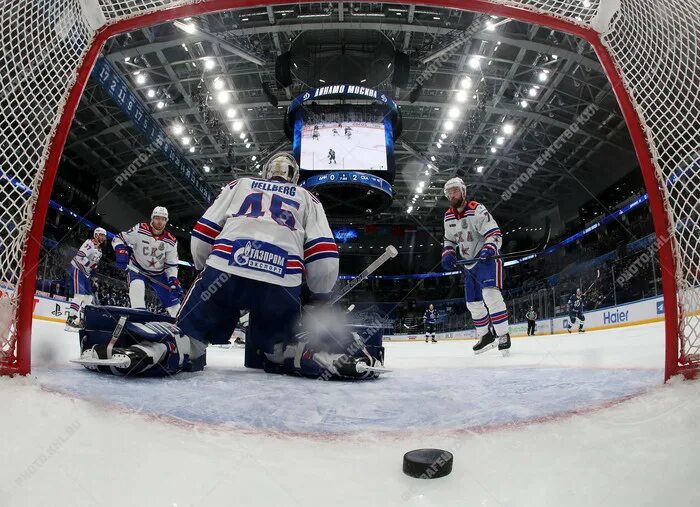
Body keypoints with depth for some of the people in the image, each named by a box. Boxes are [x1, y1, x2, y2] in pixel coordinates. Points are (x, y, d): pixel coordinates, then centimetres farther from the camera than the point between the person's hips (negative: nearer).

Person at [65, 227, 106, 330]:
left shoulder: (99, 250, 17)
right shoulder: (89, 243, -11)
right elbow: (80, 256, -23)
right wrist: (89, 265, -24)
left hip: (85, 272, 10)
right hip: (76, 269, -10)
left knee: (89, 296, 8)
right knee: (81, 293, -22)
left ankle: (80, 318, 15)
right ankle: (71, 319, -26)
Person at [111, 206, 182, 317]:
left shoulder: (171, 241, -9)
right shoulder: (140, 230, -17)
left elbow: (171, 265, -4)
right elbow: (118, 239, -8)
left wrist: (173, 280, -19)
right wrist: (121, 252, -27)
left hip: (158, 274, 3)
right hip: (137, 269, -3)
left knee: (173, 301, -2)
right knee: (137, 287, -35)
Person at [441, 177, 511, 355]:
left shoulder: (477, 210, -17)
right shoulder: (449, 216, 5)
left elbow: (495, 233, -22)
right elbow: (449, 240, 16)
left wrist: (489, 249, -39)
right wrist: (447, 254, -1)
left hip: (487, 258, -8)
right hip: (469, 264, 8)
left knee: (490, 293, -26)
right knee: (473, 302, 10)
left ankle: (503, 335, -20)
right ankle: (485, 335, 27)